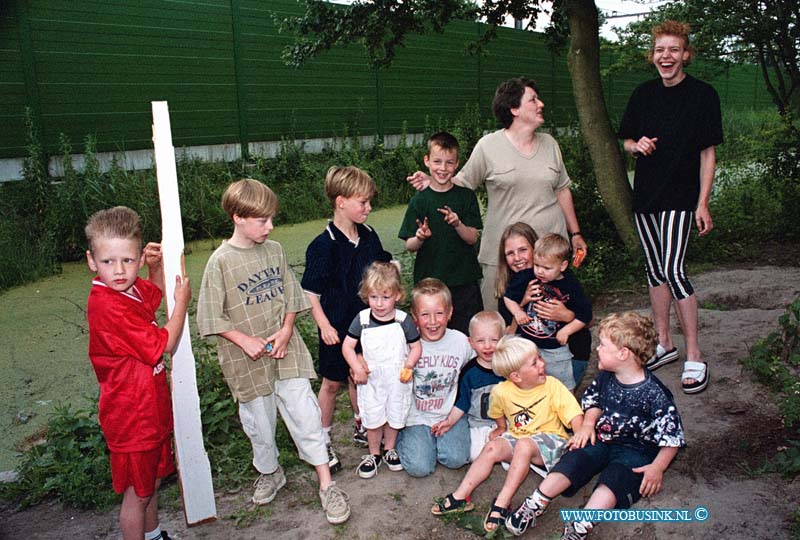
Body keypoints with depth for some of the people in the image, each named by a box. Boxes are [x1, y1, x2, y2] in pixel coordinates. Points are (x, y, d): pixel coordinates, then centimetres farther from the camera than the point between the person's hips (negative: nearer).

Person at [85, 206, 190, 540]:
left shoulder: (129, 288, -3)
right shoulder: (107, 307, -29)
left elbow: (156, 293, 22)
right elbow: (163, 344, -24)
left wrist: (156, 266, 2)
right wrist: (181, 302, -12)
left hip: (152, 408, 9)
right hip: (132, 415, -9)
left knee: (153, 480, 26)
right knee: (138, 492, 9)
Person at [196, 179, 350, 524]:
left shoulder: (274, 250, 1)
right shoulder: (220, 261, -11)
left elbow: (291, 296, 7)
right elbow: (211, 317, -8)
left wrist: (286, 330, -8)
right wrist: (246, 341, -16)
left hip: (285, 350, 2)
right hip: (247, 358, -2)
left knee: (304, 415, 2)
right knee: (260, 421, 15)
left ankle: (326, 485, 13)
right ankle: (269, 473, 41)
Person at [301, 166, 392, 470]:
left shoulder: (369, 236, 0)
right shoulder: (324, 245, -19)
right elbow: (310, 292, -15)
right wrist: (324, 325, -18)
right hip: (337, 326, -5)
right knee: (332, 383, 9)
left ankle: (362, 427, 41)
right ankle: (323, 441, 25)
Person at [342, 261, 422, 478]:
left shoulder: (403, 320, -13)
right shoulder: (362, 319, -11)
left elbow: (416, 346, -4)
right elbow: (347, 346, -6)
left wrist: (408, 366, -17)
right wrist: (357, 368, -17)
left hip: (397, 379, 0)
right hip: (371, 379, 0)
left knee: (394, 417, 17)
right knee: (373, 419, 11)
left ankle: (390, 449, 40)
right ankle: (374, 454, 33)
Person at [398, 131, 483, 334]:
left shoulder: (466, 196, 3)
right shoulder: (419, 200, 0)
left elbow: (472, 238, -1)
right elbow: (409, 246, 1)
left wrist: (457, 224, -20)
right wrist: (420, 238, -21)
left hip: (464, 281, 1)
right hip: (429, 281, 0)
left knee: (468, 334, 4)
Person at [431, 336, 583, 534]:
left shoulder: (553, 386, -14)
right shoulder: (501, 392, -8)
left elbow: (574, 414, -18)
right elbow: (499, 413, 16)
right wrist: (502, 429, 21)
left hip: (549, 438, -4)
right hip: (517, 436, 4)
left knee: (523, 445, -32)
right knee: (492, 447, -20)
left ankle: (502, 503, -28)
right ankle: (460, 497, -15)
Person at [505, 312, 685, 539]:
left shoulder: (654, 394, -21)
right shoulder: (606, 377, -1)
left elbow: (672, 436, -15)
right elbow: (594, 401, 18)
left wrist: (657, 467, -19)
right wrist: (588, 423, 2)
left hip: (636, 450, -5)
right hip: (601, 438, 6)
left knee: (612, 480, -29)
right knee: (571, 462, -14)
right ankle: (534, 506, -17)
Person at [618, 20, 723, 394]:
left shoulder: (703, 95, -5)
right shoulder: (643, 95, 8)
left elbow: (707, 153, -5)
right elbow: (626, 142, 16)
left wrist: (703, 204, -10)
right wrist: (637, 145, -8)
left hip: (679, 197, -5)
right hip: (645, 194, 5)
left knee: (673, 270, -15)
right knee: (655, 271, 11)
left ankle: (694, 357, -3)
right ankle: (664, 344, 25)